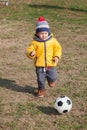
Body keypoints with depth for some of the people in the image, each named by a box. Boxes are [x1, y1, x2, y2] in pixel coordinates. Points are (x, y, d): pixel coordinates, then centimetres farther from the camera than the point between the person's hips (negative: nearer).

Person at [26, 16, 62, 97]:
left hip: (50, 64, 1)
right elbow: (29, 50, -8)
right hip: (39, 65, -1)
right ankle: (41, 90, 29)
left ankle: (50, 80, 40)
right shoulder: (35, 42, -9)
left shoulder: (52, 40, -3)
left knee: (53, 77, 4)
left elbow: (58, 48, 6)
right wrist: (31, 53, -32)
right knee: (40, 80, 5)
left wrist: (57, 56, -8)